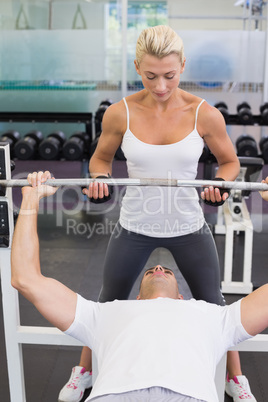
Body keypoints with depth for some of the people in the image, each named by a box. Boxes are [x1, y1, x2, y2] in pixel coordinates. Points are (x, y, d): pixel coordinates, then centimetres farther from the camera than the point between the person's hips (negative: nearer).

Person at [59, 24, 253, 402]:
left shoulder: (204, 114, -14)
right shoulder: (120, 113, -13)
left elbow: (230, 161, 1)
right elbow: (101, 157, 4)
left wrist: (220, 183, -20)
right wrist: (99, 179, -17)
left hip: (188, 226, 0)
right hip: (135, 225, 1)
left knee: (213, 305, 14)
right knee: (109, 302, 15)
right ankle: (83, 371, 41)